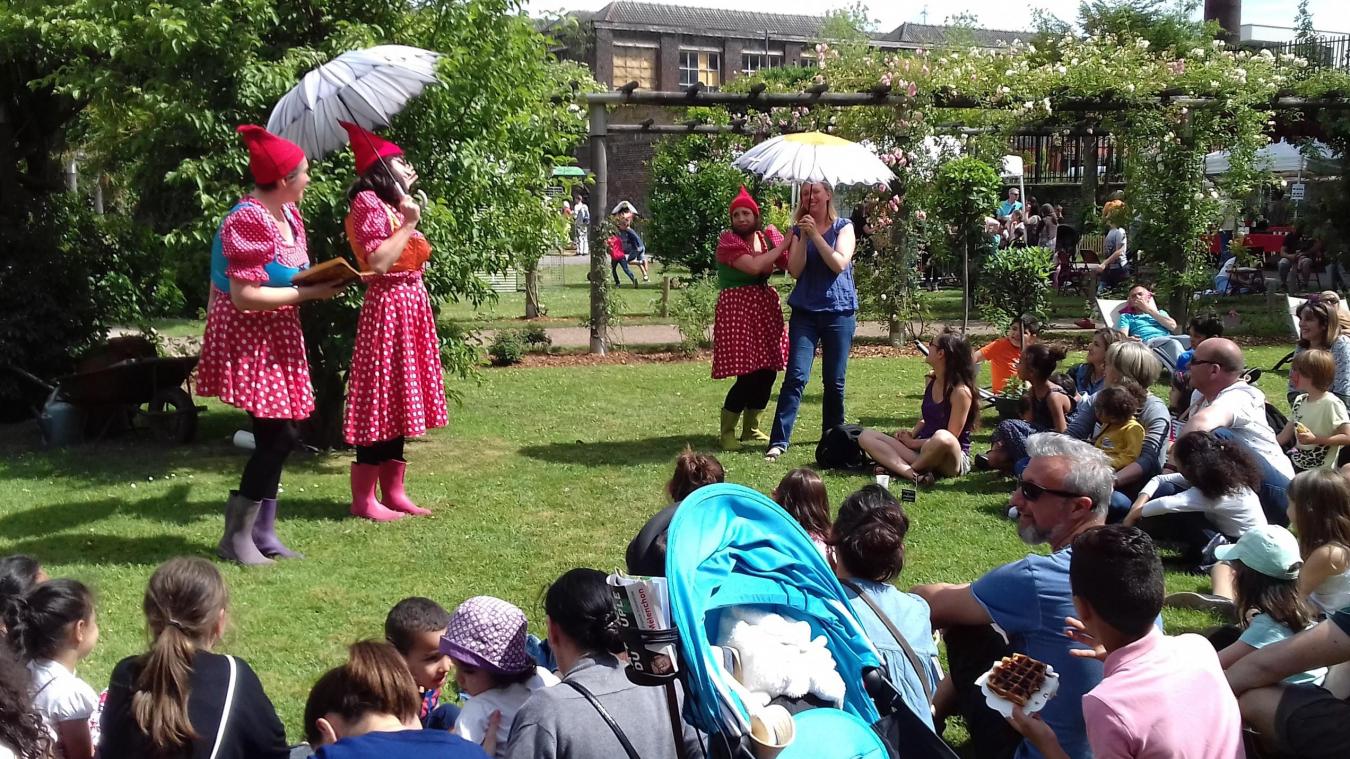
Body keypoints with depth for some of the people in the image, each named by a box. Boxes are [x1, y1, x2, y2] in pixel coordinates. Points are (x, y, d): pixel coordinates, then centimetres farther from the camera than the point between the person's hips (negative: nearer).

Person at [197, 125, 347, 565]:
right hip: (248, 340, -9)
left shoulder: (288, 213, 7)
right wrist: (309, 293, -22)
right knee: (278, 434, -10)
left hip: (276, 338, 9)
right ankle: (236, 535, 2)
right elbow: (245, 296, -26)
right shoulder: (249, 222, -22)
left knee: (279, 435, 10)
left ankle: (263, 531, 20)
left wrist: (321, 282, 1)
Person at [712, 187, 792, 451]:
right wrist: (783, 244, -15)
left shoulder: (767, 237, 11)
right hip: (737, 308, -6)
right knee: (748, 374, -12)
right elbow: (753, 266, -21)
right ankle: (727, 433, 3)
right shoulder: (728, 240, -8)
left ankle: (751, 428, 23)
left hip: (765, 307, 7)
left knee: (768, 372, 5)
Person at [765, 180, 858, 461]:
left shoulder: (844, 227, 3)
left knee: (834, 380, 5)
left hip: (839, 311, -1)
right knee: (796, 375, -11)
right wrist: (803, 237, -11)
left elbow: (839, 264, -12)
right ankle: (778, 441, -14)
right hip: (805, 311, 1)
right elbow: (795, 270, -2)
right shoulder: (798, 229, 9)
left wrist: (815, 234, -15)